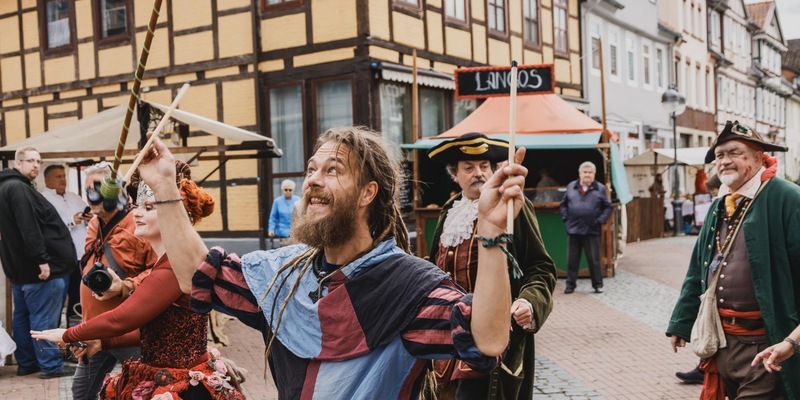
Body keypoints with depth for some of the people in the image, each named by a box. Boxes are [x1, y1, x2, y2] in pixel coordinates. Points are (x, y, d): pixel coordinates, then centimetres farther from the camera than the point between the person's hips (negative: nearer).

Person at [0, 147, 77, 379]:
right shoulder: (19, 188, -16)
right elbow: (29, 228, -25)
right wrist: (41, 259, -25)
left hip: (20, 265, 11)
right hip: (35, 266, -11)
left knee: (23, 316, 14)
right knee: (44, 318, -6)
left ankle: (26, 363, 22)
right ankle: (51, 365, -2)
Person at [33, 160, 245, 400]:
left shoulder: (176, 265, -23)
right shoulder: (168, 262, 9)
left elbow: (121, 319, -21)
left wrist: (67, 335, -6)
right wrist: (102, 342, 6)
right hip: (161, 381, 9)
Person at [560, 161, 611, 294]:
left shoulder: (600, 189, 4)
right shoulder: (571, 187, 9)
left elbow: (607, 207, 7)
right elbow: (564, 204, 15)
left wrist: (600, 220, -5)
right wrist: (565, 218, 2)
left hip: (591, 231, -2)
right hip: (573, 230, 2)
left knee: (594, 260, 3)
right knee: (572, 259, 5)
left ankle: (598, 284, 14)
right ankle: (570, 284, 14)